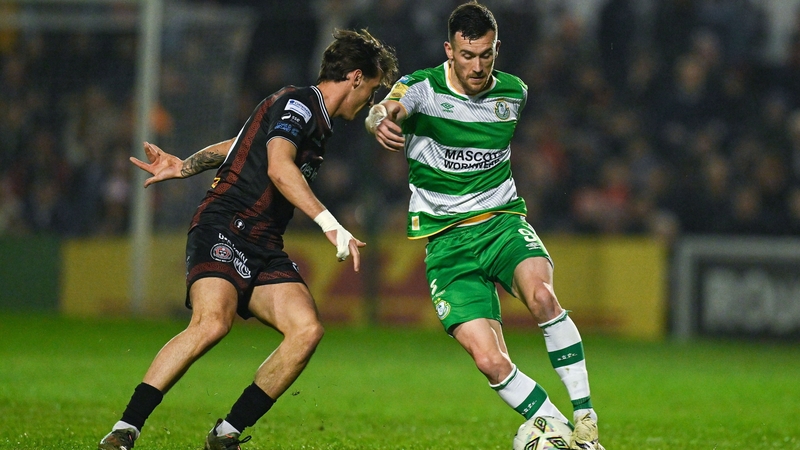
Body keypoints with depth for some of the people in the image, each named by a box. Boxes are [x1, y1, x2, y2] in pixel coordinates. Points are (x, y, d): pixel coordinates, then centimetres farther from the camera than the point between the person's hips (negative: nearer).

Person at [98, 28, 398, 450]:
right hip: (223, 229, -9)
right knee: (212, 321, -32)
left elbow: (243, 144, 33)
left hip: (264, 249, 9)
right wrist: (330, 224, -30)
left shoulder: (318, 124, 23)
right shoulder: (297, 103, -6)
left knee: (307, 330, -14)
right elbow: (279, 167, -23)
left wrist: (183, 167, 32)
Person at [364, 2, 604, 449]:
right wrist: (381, 121, -55)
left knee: (541, 294, -32)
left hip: (502, 220, 1)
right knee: (490, 361, -18)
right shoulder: (423, 87, -8)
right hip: (447, 241, -1)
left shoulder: (514, 93, 4)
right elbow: (384, 111, -32)